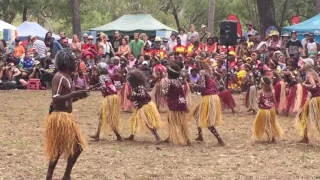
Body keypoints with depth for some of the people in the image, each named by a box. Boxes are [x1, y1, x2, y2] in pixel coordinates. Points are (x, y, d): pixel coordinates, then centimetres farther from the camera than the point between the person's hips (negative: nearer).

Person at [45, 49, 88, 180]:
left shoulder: (67, 76, 14)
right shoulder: (59, 77, -16)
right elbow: (56, 99, -26)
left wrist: (79, 96, 8)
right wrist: (75, 93, -29)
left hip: (66, 116, 10)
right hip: (59, 117, -10)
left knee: (77, 146, 13)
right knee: (57, 149, -5)